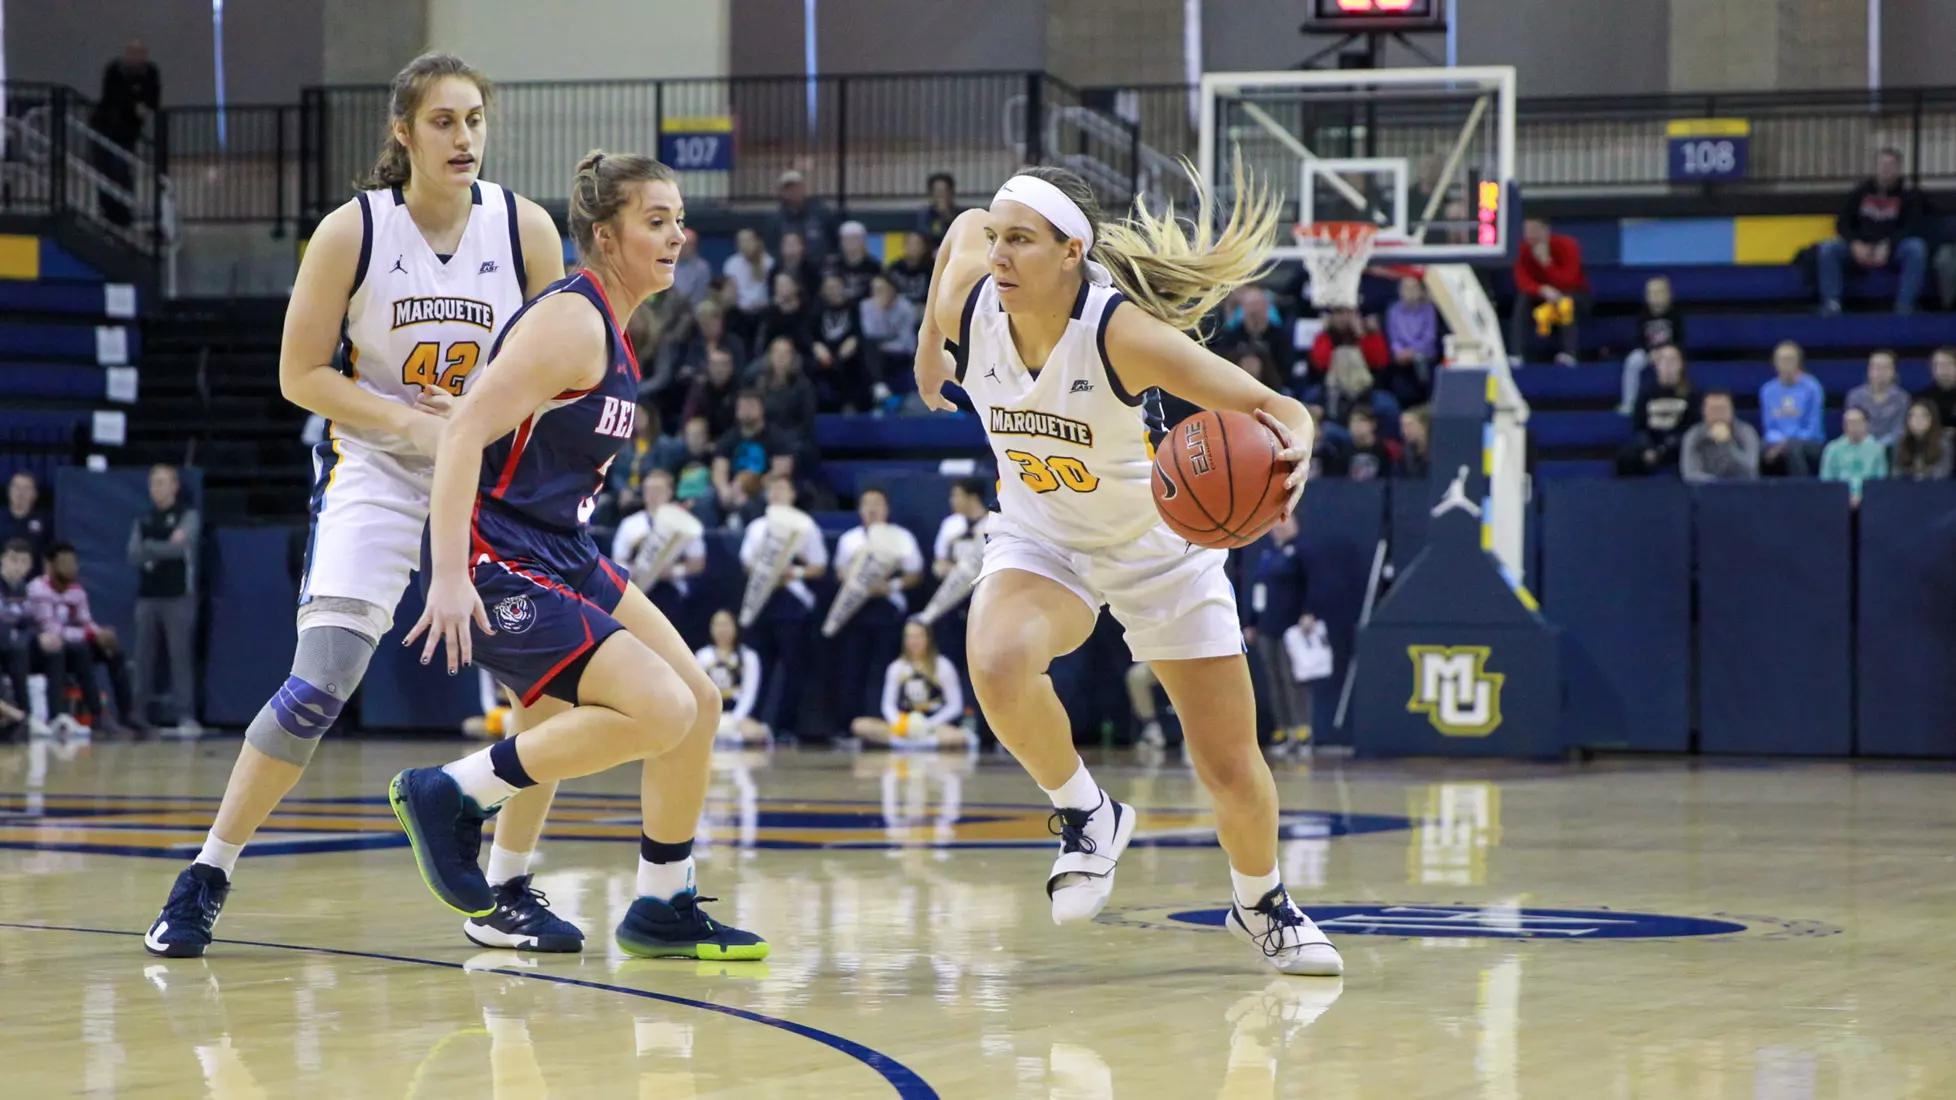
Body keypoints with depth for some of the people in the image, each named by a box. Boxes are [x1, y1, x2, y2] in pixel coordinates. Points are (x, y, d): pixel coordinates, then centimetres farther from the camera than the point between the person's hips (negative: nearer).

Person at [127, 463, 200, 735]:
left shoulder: (187, 516, 3)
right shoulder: (143, 521, 15)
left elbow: (180, 548, -12)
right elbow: (134, 557, 4)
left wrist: (148, 547, -3)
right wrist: (164, 548, -10)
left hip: (178, 596, -4)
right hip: (146, 597, 4)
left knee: (180, 656, -8)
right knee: (143, 658, 3)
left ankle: (185, 716, -10)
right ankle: (138, 715, 6)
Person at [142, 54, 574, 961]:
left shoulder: (525, 230, -6)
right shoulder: (352, 232, -11)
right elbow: (301, 374, -8)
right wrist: (410, 419, -19)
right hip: (375, 468, -3)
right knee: (321, 682, -16)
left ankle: (506, 896, 8)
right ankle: (206, 879, -3)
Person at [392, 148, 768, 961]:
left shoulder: (613, 330, 14)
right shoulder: (572, 321, -16)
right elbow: (465, 432, -24)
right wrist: (448, 576, -31)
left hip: (563, 557, 10)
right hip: (494, 564, -10)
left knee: (699, 703, 8)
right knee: (659, 712, -18)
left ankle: (662, 909, 19)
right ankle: (449, 795, -8)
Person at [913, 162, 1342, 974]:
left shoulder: (1121, 331, -33)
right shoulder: (969, 307, -21)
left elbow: (1272, 408, -34)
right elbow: (965, 226, 4)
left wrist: (1289, 451, -57)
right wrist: (929, 339, 14)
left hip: (1158, 547, -2)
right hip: (1040, 541, 2)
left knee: (1234, 771, 3)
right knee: (998, 664, -33)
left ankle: (1260, 902, 35)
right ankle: (1083, 812, -6)